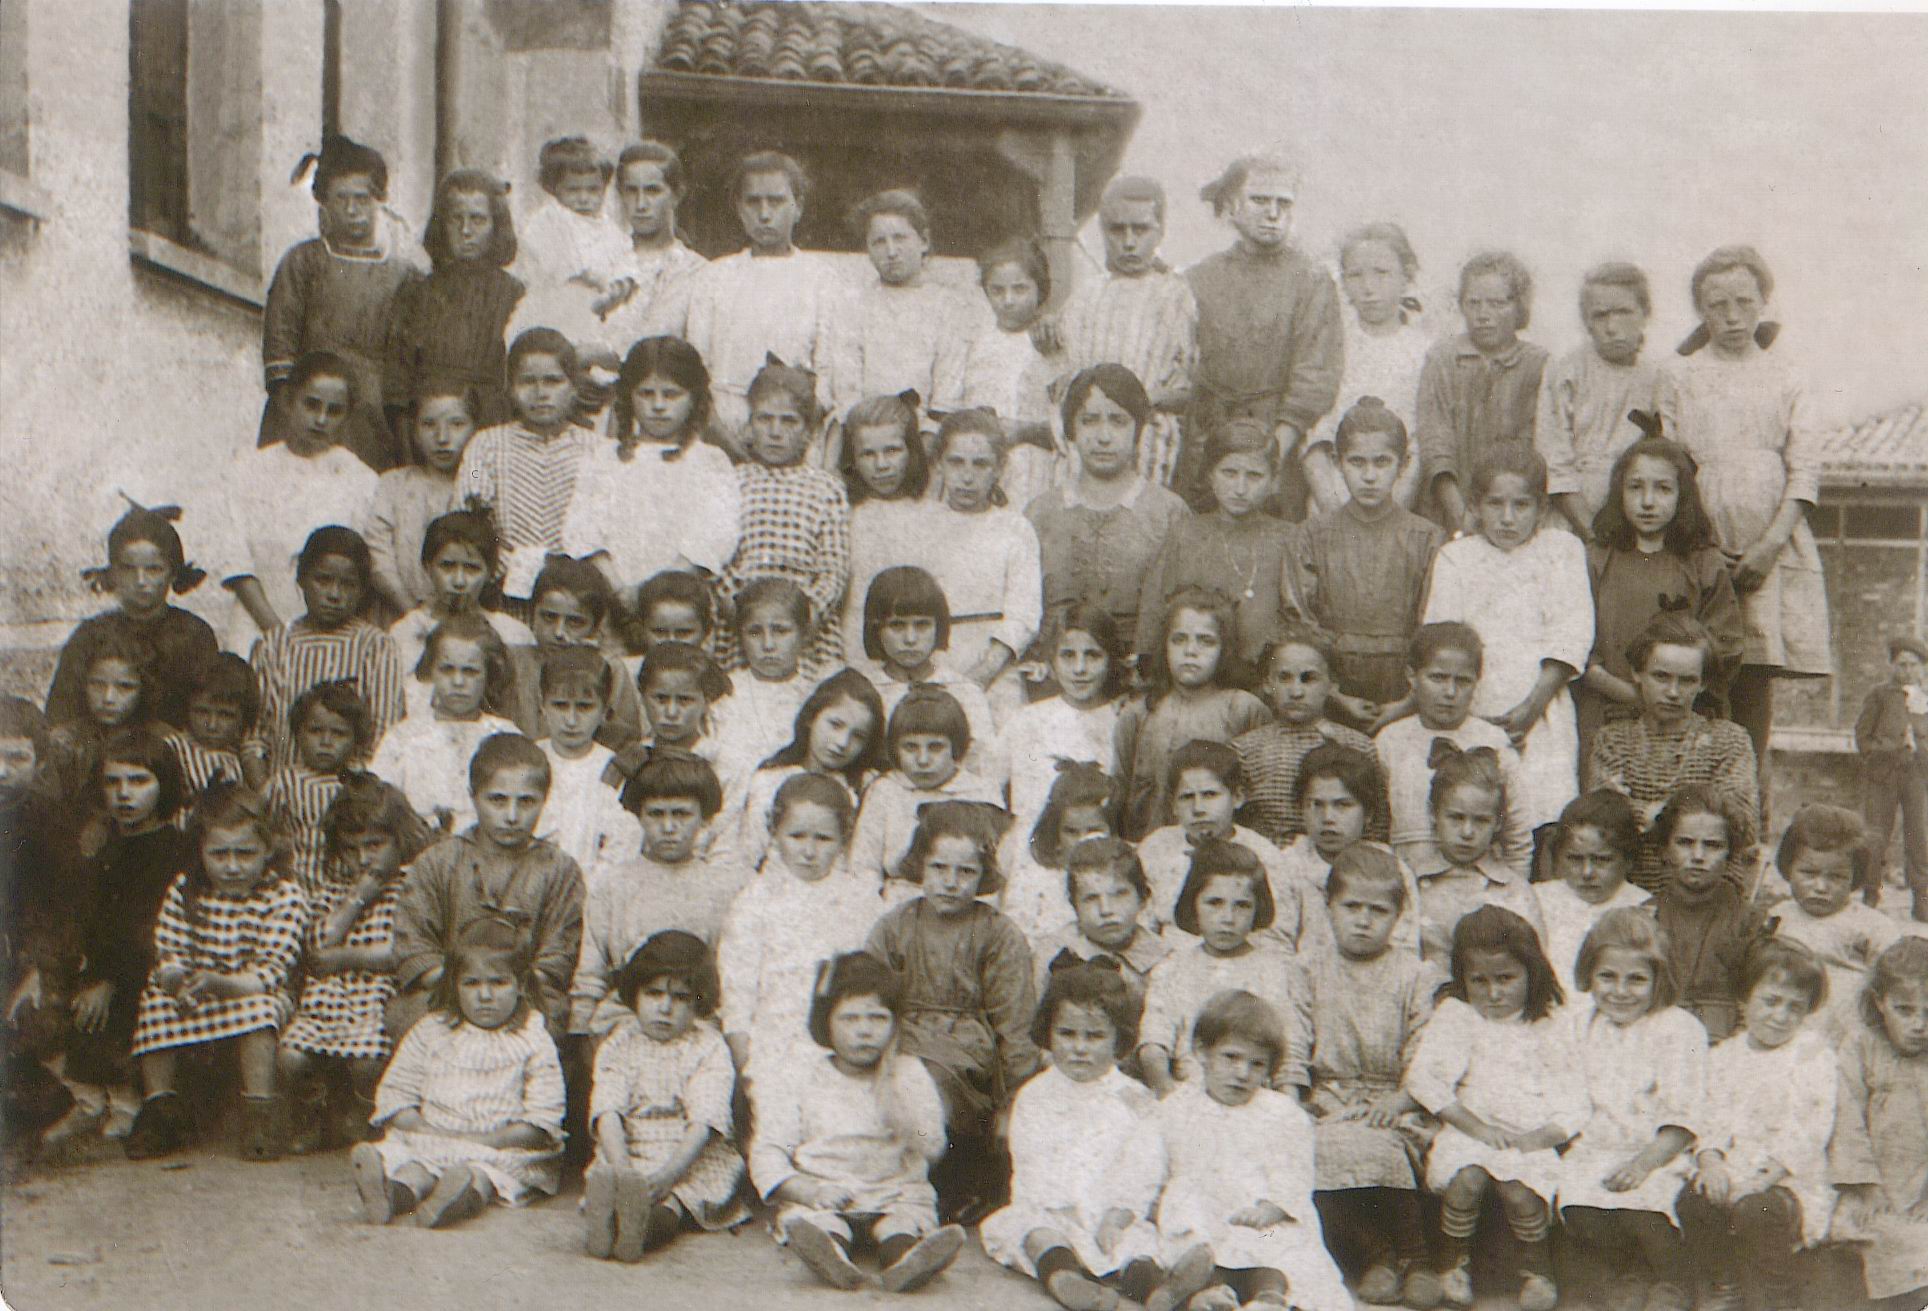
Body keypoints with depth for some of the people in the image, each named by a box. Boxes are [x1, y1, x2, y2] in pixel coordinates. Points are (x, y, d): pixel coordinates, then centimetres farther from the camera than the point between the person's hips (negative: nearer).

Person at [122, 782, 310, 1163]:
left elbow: (271, 973, -20)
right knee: (155, 998, -21)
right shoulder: (184, 890, -2)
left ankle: (260, 1114, -27)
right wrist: (178, 982, -31)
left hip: (251, 995, -4)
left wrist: (218, 983, -39)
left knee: (258, 1007, -33)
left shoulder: (284, 896, -13)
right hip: (194, 1005, 4)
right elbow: (169, 955, -6)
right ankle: (160, 1102, -10)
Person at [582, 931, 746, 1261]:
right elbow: (608, 1114, -7)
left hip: (695, 1160, -2)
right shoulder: (618, 1045, 7)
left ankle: (660, 1218, -64)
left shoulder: (709, 1048, 0)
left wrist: (667, 1174, -27)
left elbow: (702, 1125, -11)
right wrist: (621, 1170, -27)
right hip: (629, 1156, 3)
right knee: (602, 1174, -30)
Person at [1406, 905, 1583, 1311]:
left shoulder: (1549, 1029, 8)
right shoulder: (1455, 1016, 6)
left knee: (1521, 1192, -28)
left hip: (1529, 1140, 0)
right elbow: (1421, 1078, -6)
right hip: (1468, 1131, 0)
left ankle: (1534, 1267, 4)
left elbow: (1573, 1108, 5)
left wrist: (1539, 1137, -15)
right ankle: (1454, 1262, -3)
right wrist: (1476, 1126, -13)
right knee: (1466, 1180, -30)